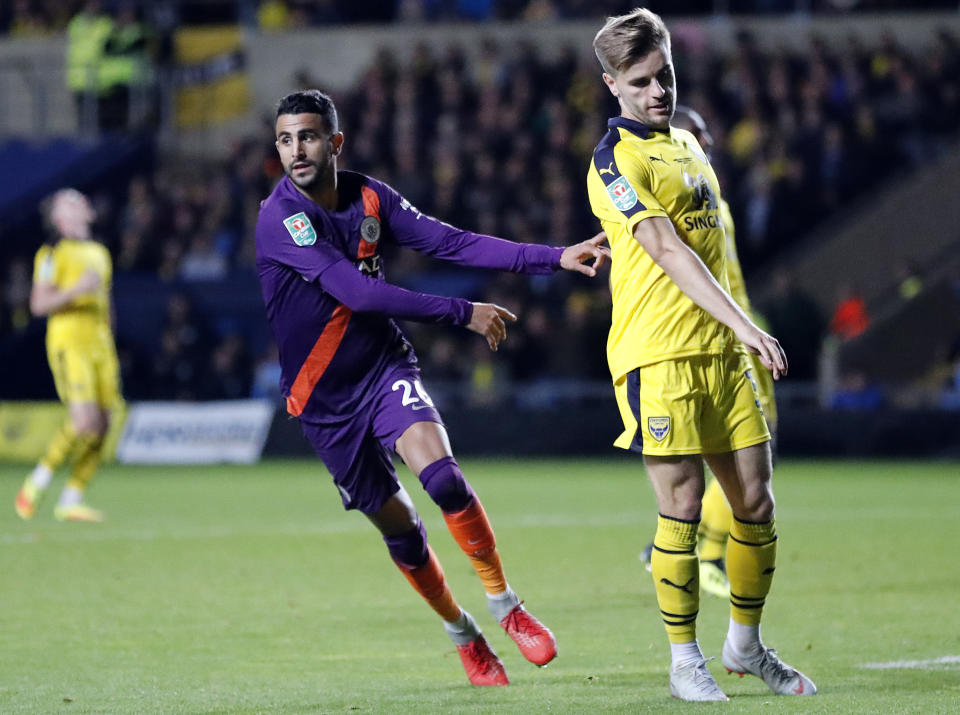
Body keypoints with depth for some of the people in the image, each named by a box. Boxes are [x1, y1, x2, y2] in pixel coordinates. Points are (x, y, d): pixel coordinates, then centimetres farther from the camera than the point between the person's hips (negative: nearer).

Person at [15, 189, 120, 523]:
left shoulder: (100, 253, 20)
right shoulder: (54, 254, -3)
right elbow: (39, 303, -10)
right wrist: (77, 289, -23)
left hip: (100, 346, 7)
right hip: (68, 344, -7)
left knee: (101, 426, -3)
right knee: (85, 421, -19)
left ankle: (71, 499, 2)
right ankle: (38, 482, -1)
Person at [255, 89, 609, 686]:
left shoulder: (369, 197, -2)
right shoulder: (280, 218, -20)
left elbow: (451, 242, -2)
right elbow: (355, 289, -27)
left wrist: (555, 258, -11)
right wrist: (463, 313, -28)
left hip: (385, 368, 2)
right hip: (324, 398, -2)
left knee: (442, 476, -23)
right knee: (397, 525, 3)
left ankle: (506, 605, -7)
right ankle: (463, 634, 27)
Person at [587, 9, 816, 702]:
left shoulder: (687, 141, 17)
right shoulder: (615, 160, -9)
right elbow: (667, 250, -19)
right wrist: (744, 324, -27)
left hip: (722, 350, 7)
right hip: (658, 356, -7)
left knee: (756, 501, 6)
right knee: (682, 507, -7)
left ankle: (746, 644, 23)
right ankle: (685, 661, 5)